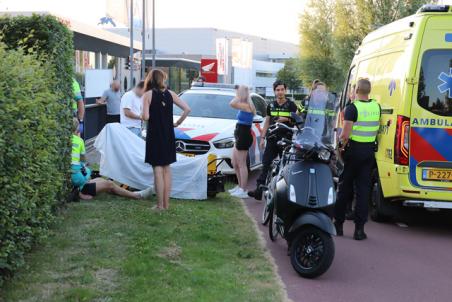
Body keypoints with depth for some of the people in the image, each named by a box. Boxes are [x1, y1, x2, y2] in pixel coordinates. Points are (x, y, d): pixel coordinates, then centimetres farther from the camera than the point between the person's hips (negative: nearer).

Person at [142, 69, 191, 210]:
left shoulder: (148, 94, -7)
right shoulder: (170, 94, 4)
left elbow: (146, 116, -15)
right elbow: (187, 109, -2)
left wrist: (142, 115, 7)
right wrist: (178, 123, 8)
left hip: (154, 136, -4)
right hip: (168, 135, 4)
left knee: (158, 169, -2)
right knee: (166, 169, 11)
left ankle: (160, 205, -1)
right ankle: (166, 203, 13)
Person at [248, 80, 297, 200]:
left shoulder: (291, 105, 2)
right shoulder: (271, 105, 13)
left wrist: (287, 119, -15)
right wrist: (262, 138, 10)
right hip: (272, 139, 3)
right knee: (266, 164, -4)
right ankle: (259, 189, -7)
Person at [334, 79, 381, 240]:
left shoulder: (352, 108, -14)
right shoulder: (377, 107, 3)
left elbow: (345, 134, -17)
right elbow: (376, 128, 13)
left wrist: (341, 140, 0)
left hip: (354, 150, -4)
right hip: (369, 151, 4)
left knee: (344, 188, 9)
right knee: (363, 189, 5)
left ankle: (338, 224, 17)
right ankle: (359, 228, 2)